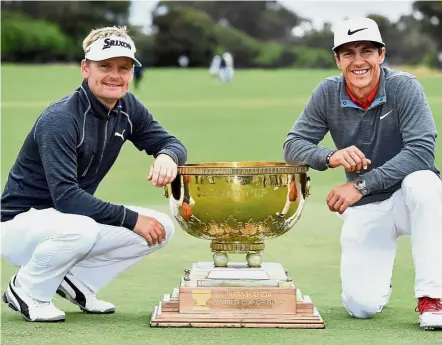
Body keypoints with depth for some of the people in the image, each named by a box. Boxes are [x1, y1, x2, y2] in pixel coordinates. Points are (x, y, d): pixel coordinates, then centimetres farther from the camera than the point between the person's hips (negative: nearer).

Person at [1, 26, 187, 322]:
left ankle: (77, 281, 6)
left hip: (77, 217, 8)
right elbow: (64, 196, -31)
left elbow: (172, 143, 4)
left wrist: (167, 156, -23)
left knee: (161, 227, -5)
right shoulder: (60, 119, -25)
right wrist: (131, 218, -30)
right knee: (80, 228, -40)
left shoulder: (128, 108, -1)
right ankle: (26, 291, -11)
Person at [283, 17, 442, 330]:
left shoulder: (404, 87, -15)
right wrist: (331, 157, -30)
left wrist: (361, 184, -32)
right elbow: (293, 146, -7)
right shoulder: (327, 94, -6)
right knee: (361, 306, -14)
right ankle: (375, 277, 26)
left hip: (409, 198, -2)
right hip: (364, 209, 2)